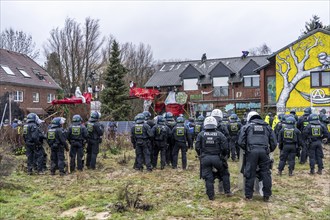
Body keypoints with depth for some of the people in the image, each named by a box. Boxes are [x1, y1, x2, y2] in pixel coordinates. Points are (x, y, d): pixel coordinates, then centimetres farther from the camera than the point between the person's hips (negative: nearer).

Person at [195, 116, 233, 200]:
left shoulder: (201, 134, 0)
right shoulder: (219, 134, -3)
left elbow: (197, 147, -1)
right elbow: (225, 147, -5)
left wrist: (200, 155, 16)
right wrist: (224, 155, 13)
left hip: (205, 158, 1)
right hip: (217, 158, 0)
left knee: (208, 177, 7)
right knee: (224, 174, 19)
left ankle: (211, 196, 11)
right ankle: (227, 192, 21)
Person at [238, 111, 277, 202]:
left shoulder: (246, 126, 13)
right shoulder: (267, 127, 20)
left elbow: (241, 142, 4)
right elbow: (274, 143, 16)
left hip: (252, 151, -1)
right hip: (264, 151, 2)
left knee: (250, 174, 6)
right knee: (266, 173, 10)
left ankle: (248, 195, 13)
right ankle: (266, 196, 15)